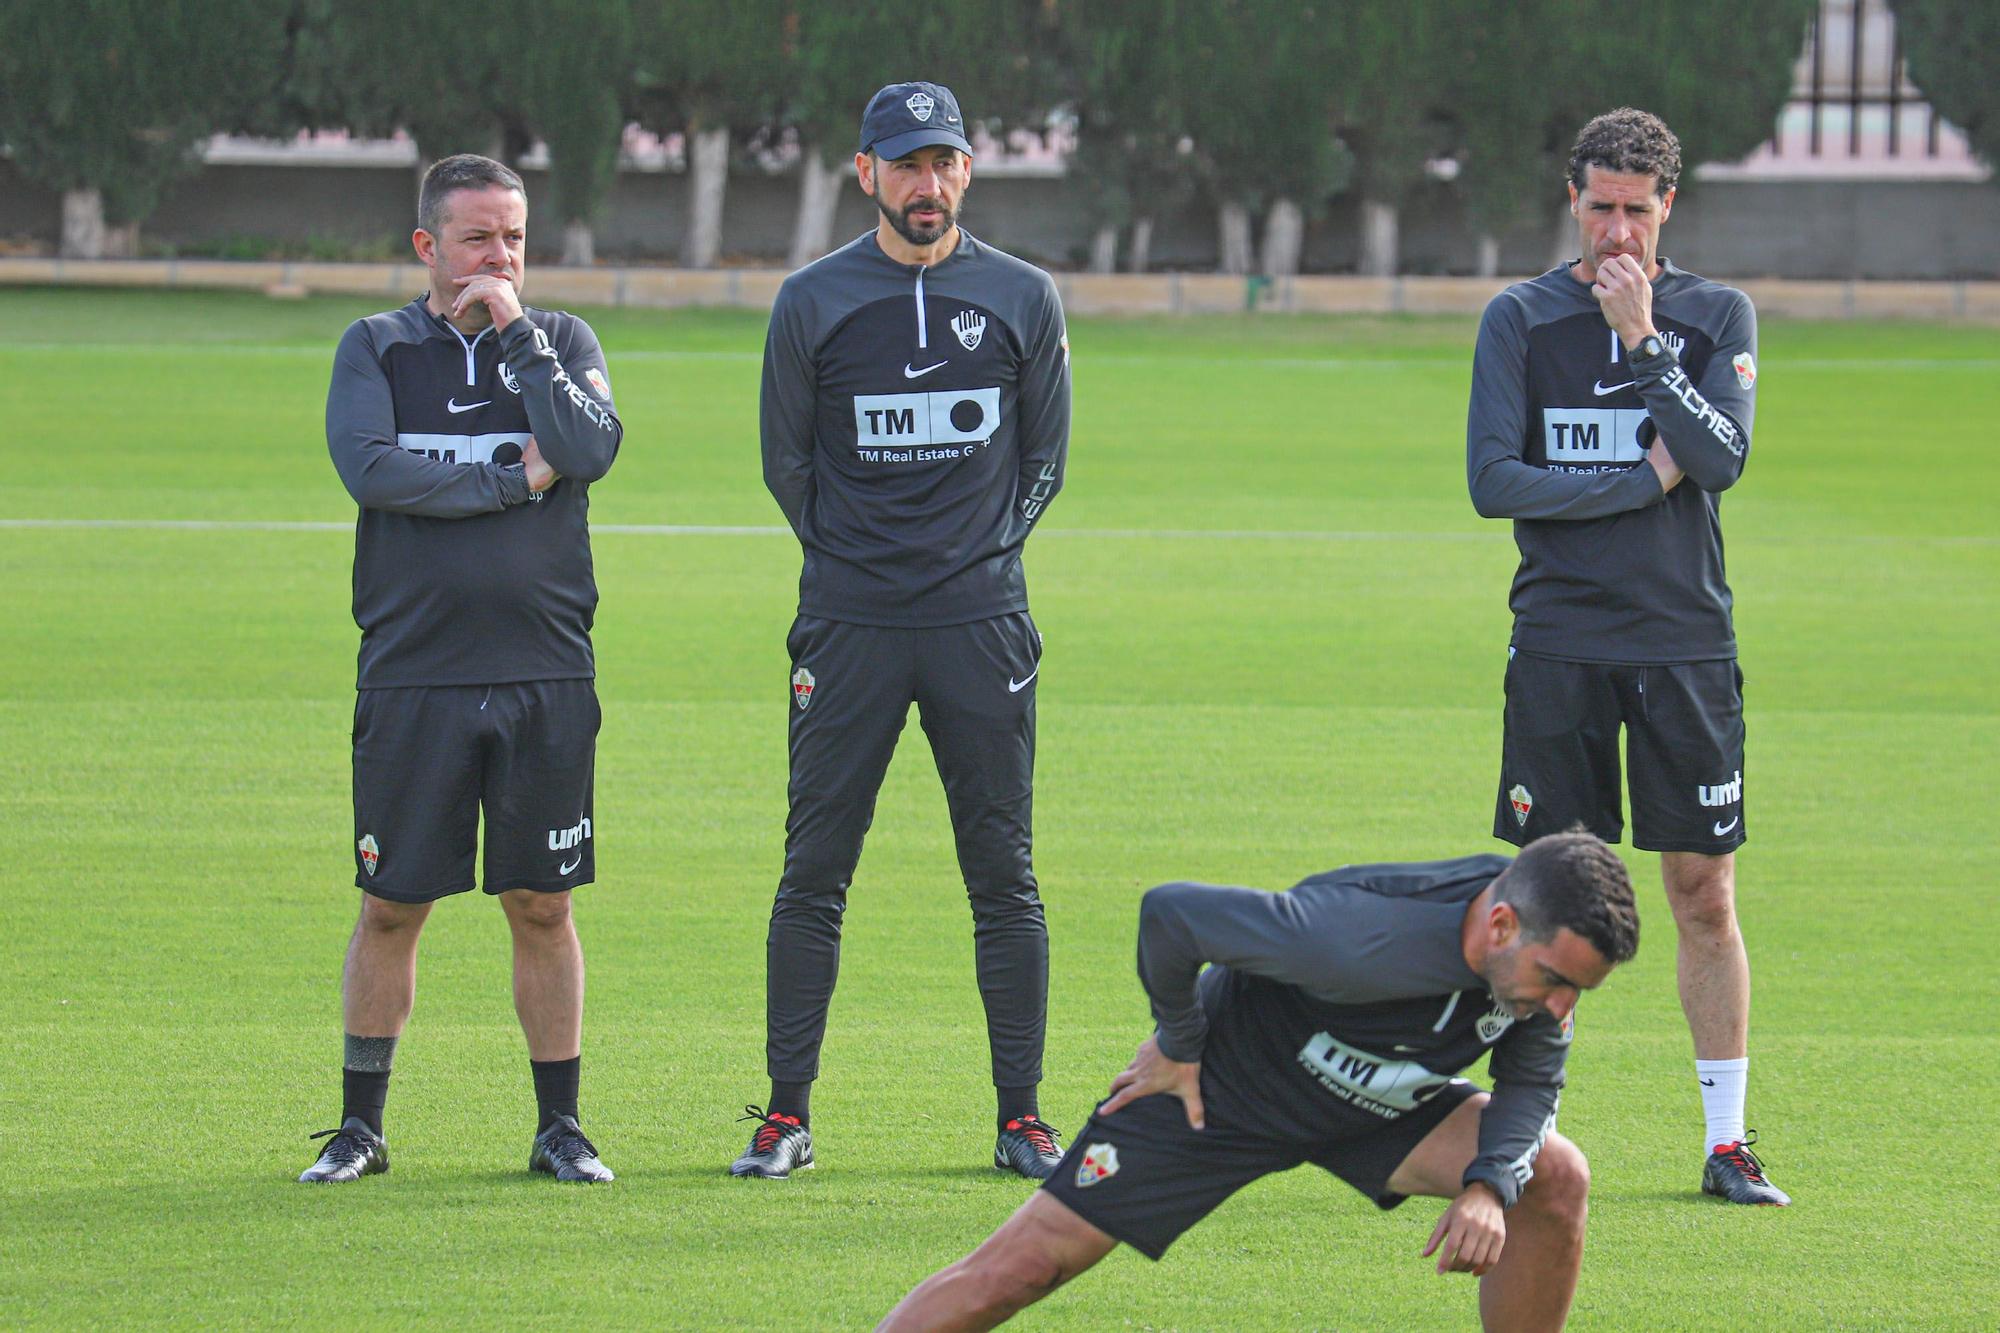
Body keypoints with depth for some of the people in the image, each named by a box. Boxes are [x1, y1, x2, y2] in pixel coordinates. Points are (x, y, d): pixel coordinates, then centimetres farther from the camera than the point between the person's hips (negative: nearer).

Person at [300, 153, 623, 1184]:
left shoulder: (562, 342, 9)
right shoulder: (377, 347, 6)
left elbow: (592, 450, -10)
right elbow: (369, 468, -11)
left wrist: (516, 334, -7)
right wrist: (515, 481, -9)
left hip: (545, 673, 1)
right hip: (412, 673, -1)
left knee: (542, 905, 3)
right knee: (391, 906, 2)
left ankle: (559, 1125, 12)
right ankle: (360, 1126, 13)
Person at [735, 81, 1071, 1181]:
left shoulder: (1022, 298, 7)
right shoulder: (812, 303, 4)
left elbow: (1043, 458, 14)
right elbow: (786, 461, 11)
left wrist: (981, 555, 7)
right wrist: (853, 563, 10)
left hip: (983, 624, 1)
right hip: (848, 625, -1)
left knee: (1003, 875, 1)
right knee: (814, 873, -1)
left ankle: (1020, 1119, 5)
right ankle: (786, 1117, 5)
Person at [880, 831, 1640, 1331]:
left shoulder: (1548, 946, -21)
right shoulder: (1363, 941, -41)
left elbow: (1532, 1080, -2)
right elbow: (1170, 913, -33)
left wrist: (1488, 1186, -21)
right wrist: (1178, 1046, -17)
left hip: (1373, 1105, 6)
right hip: (1217, 1087, -6)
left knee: (1556, 1178, -12)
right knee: (1023, 1267, -11)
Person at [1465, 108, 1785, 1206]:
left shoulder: (1718, 317, 6)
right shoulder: (1520, 320, 4)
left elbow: (1723, 456, -9)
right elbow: (1493, 480, -6)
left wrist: (1642, 341, -12)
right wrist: (1648, 478, -7)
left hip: (1686, 642, 1)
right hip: (1559, 648, -1)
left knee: (1703, 890, 0)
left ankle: (1726, 1140, 6)